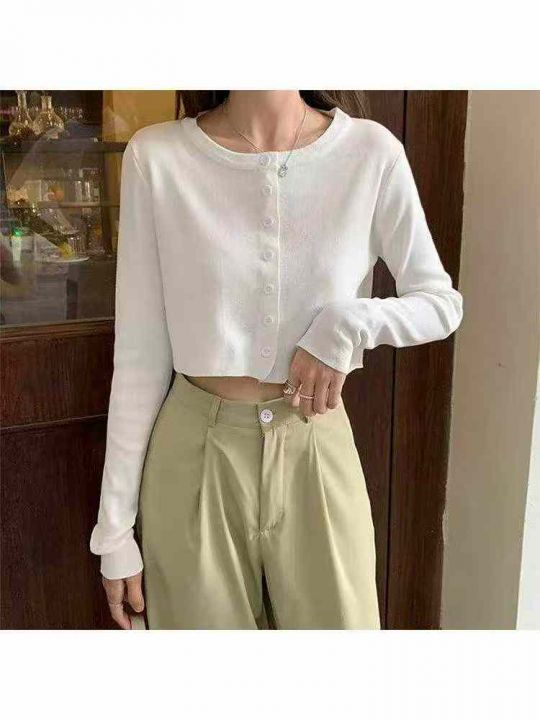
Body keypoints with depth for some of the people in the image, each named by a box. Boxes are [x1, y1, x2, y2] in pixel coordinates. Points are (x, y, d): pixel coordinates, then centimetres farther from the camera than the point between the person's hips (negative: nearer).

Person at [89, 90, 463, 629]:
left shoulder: (371, 151, -7)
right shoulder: (155, 156, -8)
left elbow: (443, 302, 4)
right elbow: (139, 355, -4)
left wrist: (348, 323, -16)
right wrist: (115, 525, -1)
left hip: (317, 450, 1)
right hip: (195, 458, 0)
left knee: (339, 616, 14)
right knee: (203, 619, 15)